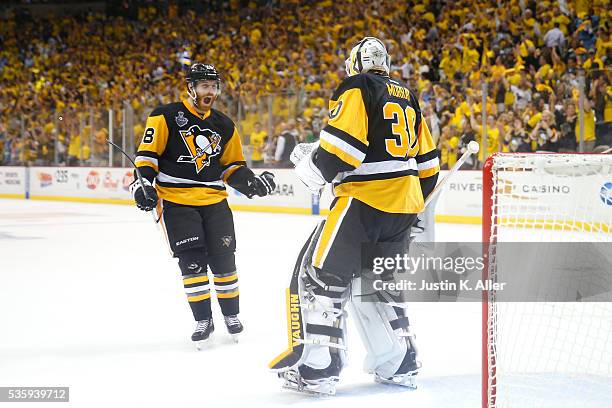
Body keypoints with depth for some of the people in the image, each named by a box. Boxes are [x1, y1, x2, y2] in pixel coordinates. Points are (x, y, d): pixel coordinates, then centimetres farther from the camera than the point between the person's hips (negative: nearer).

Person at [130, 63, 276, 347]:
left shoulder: (224, 126, 11)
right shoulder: (166, 117, -4)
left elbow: (233, 166, 16)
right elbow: (147, 154, -5)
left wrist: (251, 183, -1)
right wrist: (144, 183, -19)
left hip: (214, 201, 4)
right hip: (175, 200, -4)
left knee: (223, 259, 3)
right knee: (192, 261, -9)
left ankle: (231, 314, 20)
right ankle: (203, 320, 3)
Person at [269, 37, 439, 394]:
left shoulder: (357, 89, -5)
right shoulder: (407, 97, 19)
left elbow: (341, 145, -18)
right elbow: (428, 163, 21)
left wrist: (313, 167, 0)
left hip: (365, 201, -8)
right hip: (404, 207, 8)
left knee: (320, 275, -2)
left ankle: (316, 368, -8)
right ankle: (401, 364, 19)